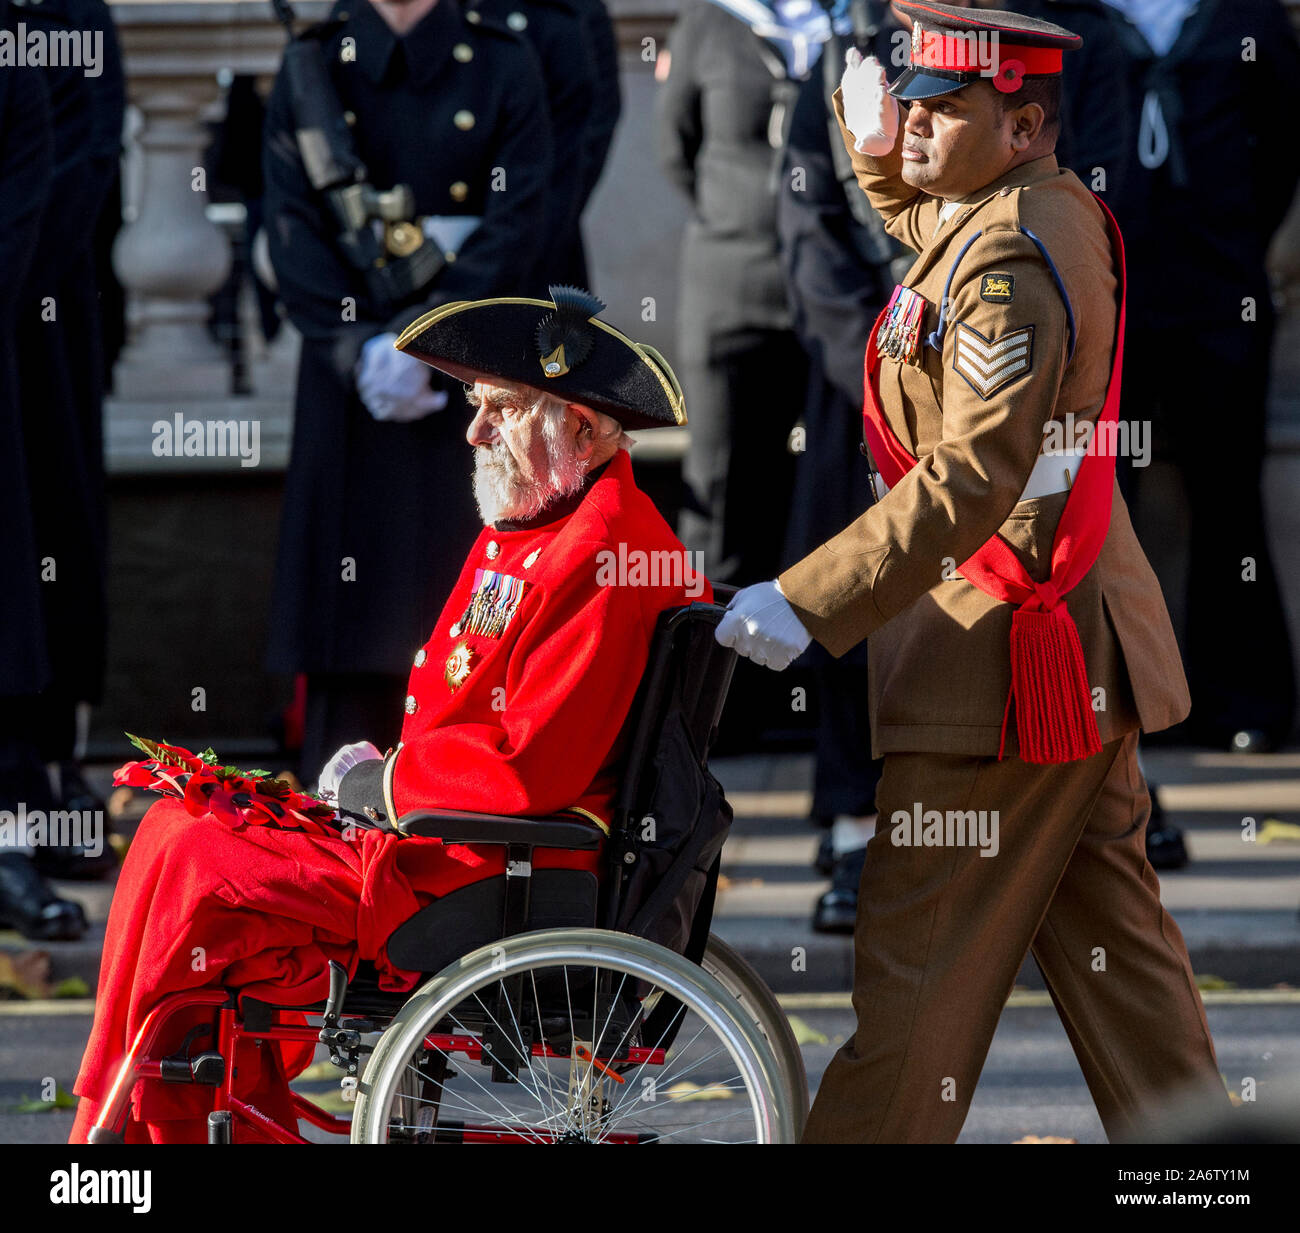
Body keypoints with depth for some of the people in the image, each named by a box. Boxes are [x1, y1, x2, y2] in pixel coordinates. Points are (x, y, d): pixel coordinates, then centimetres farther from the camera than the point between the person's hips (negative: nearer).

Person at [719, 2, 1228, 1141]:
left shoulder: (1011, 260, -20)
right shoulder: (1053, 213, 10)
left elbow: (970, 483, -28)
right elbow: (928, 226, 37)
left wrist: (808, 604, -28)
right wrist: (878, 147, 20)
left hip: (1010, 652, -11)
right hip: (1085, 648, 11)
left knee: (921, 961, -5)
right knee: (1109, 939, 15)